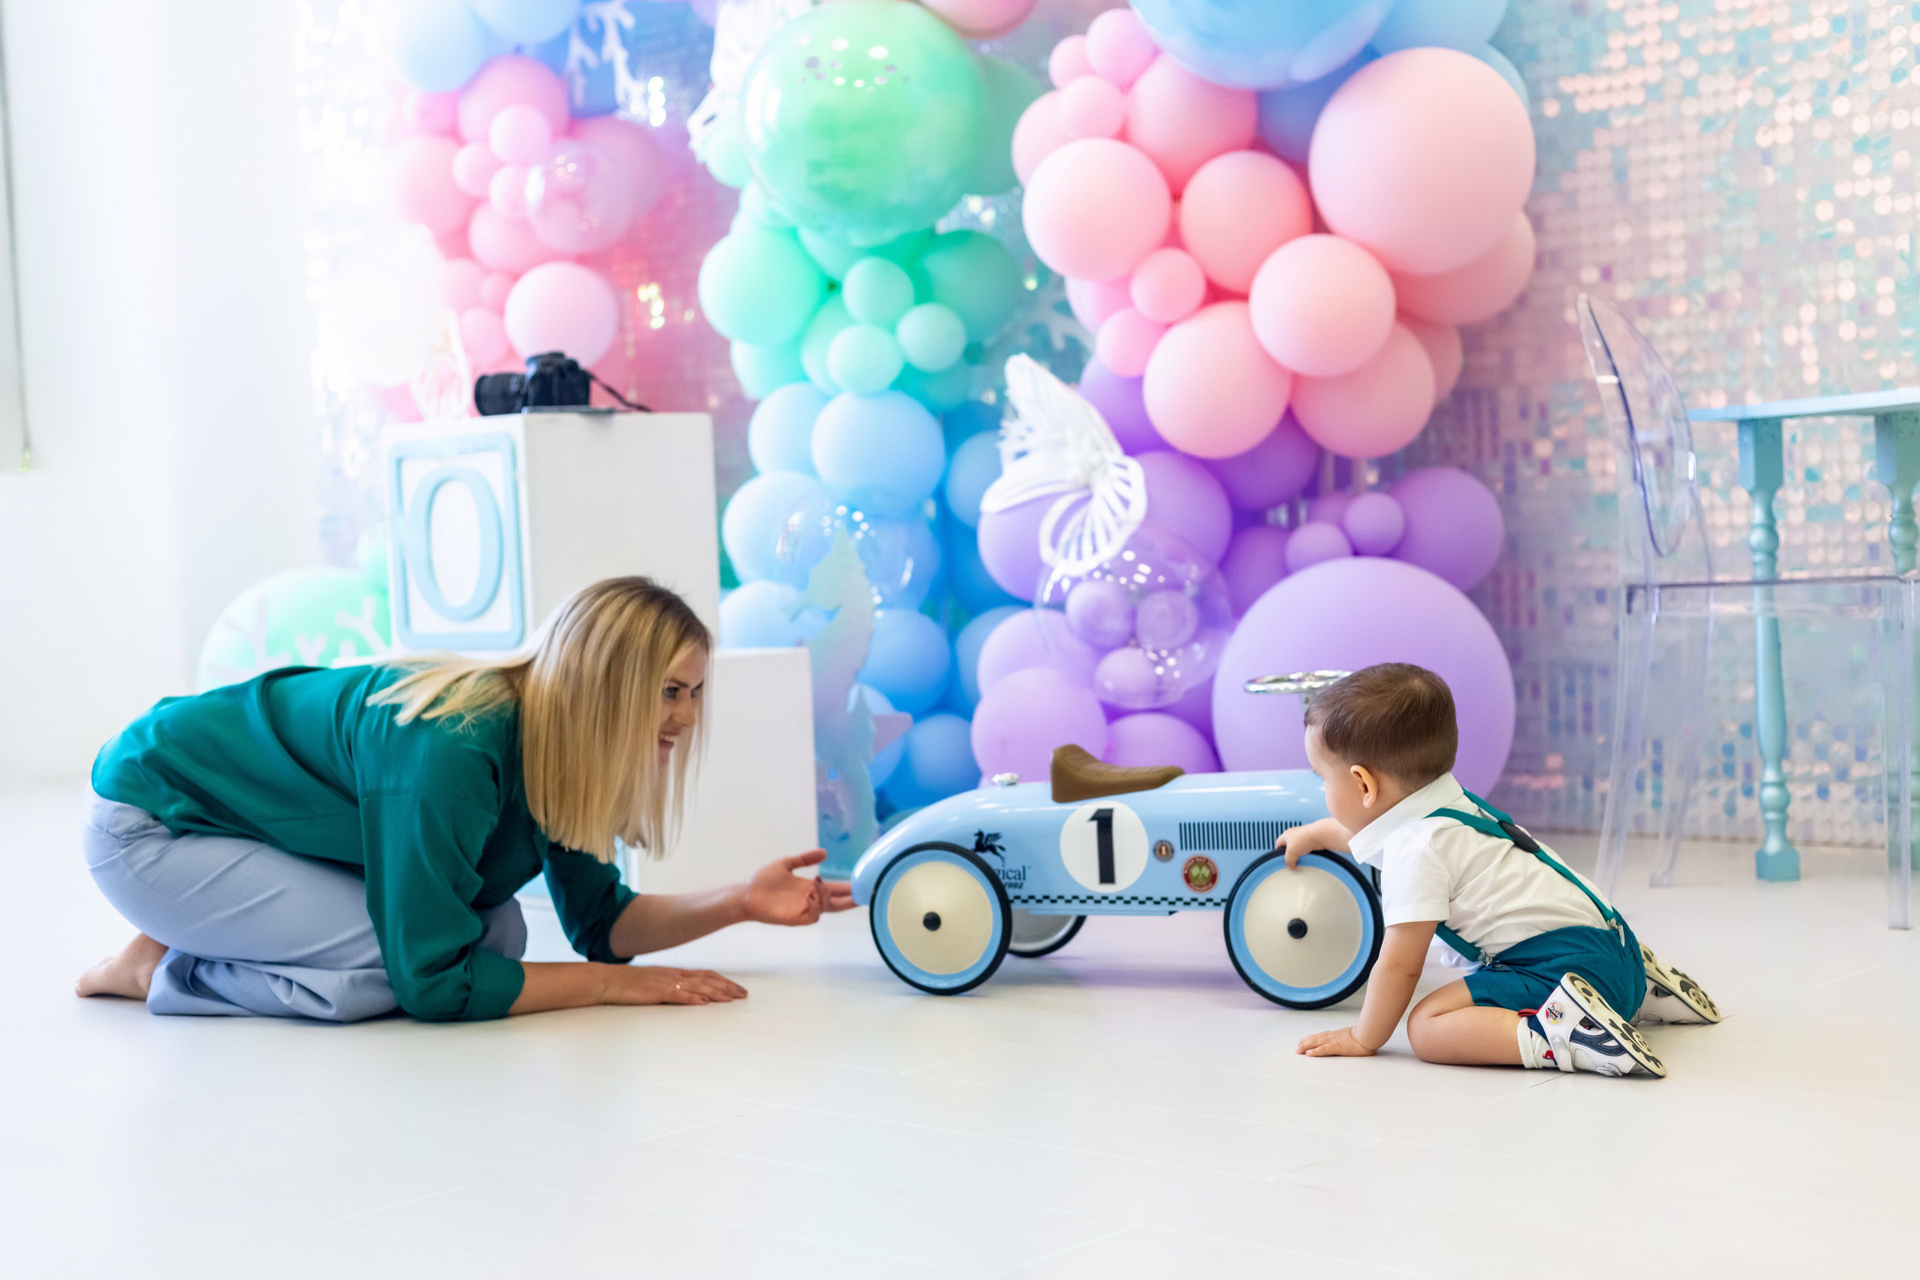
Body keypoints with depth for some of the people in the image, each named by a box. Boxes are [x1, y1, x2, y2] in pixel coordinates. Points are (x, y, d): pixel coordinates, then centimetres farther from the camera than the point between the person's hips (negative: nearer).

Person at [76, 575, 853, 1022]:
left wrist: (741, 904, -11)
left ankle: (201, 936, 10)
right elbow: (436, 980, -31)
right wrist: (614, 984, -23)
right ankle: (156, 969, -4)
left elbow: (601, 917, 4)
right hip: (151, 823, -9)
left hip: (260, 809, 9)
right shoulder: (451, 753, -35)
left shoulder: (553, 745, -8)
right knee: (386, 970, -25)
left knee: (494, 930, -3)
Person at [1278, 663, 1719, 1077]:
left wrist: (1363, 1039, -5)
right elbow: (1371, 828, 39)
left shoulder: (1417, 852, -16)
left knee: (1428, 1027, -23)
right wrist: (1311, 833, 57)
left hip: (1562, 961, -11)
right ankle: (1642, 991, 27)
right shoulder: (1444, 804, 15)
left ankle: (1562, 1035, -35)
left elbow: (1400, 964, -17)